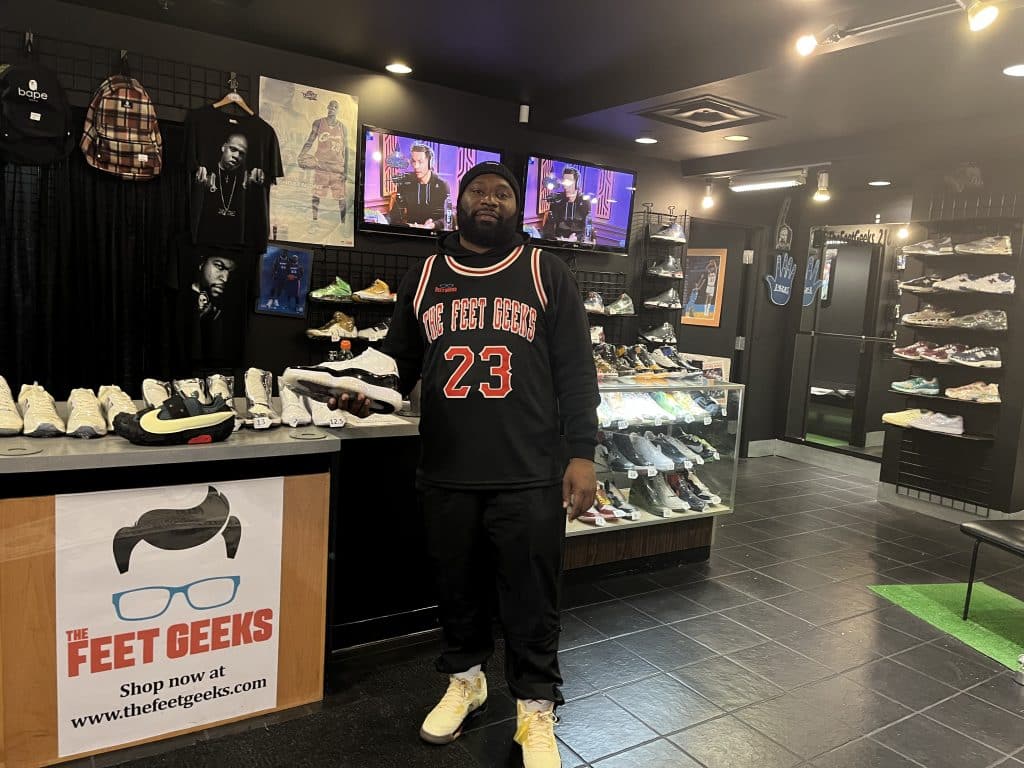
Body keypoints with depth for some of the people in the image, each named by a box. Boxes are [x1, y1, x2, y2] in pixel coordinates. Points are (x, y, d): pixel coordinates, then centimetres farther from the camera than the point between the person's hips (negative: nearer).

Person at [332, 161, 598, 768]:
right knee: (458, 586, 18)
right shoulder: (425, 277, 12)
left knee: (531, 597, 7)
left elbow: (576, 371, -1)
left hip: (530, 476, -2)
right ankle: (465, 679, 42)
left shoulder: (547, 273, 3)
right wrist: (368, 396, -4)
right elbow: (400, 361, 16)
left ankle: (536, 708, 27)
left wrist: (582, 454, -7)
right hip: (447, 475, 3)